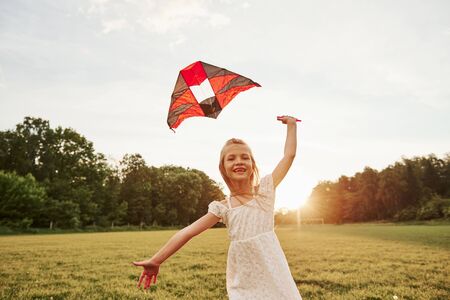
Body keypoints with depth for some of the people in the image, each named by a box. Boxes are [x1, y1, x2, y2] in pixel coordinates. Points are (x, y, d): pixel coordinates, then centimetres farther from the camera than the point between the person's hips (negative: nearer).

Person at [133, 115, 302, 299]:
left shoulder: (264, 190, -1)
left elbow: (289, 155, 3)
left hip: (272, 272, 0)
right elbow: (188, 232, -4)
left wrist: (291, 125, 11)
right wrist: (156, 261, -6)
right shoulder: (223, 208, -1)